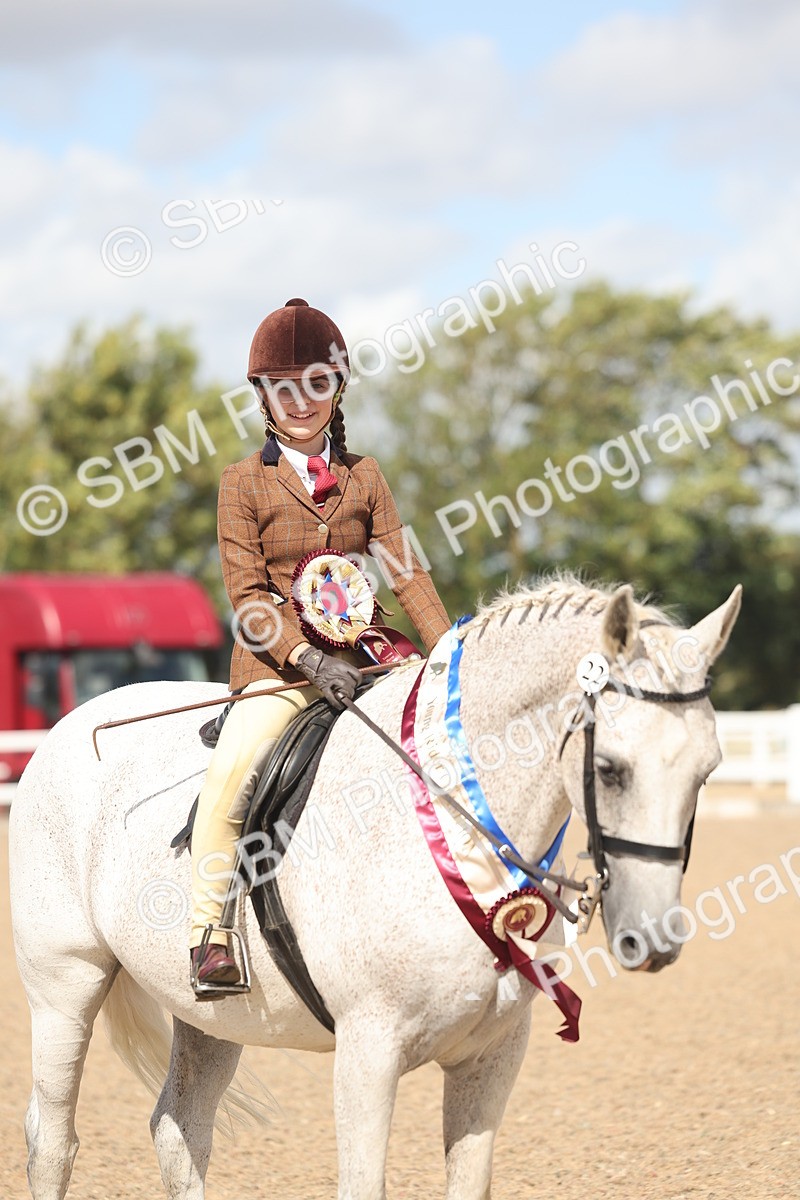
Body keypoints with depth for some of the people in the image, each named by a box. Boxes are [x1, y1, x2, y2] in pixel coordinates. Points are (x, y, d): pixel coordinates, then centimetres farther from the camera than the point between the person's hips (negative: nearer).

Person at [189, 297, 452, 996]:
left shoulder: (363, 476, 13)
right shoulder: (244, 483, 2)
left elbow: (406, 569, 7)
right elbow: (247, 591, -6)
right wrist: (308, 658, -21)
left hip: (358, 655, 4)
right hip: (277, 662, -4)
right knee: (232, 770, -30)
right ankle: (210, 933, -20)